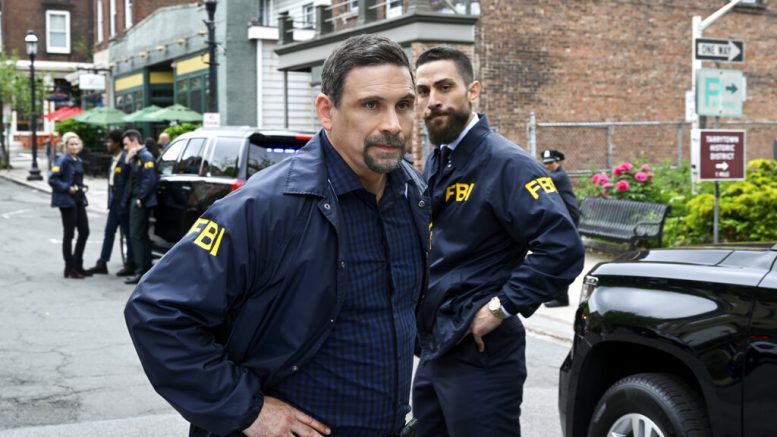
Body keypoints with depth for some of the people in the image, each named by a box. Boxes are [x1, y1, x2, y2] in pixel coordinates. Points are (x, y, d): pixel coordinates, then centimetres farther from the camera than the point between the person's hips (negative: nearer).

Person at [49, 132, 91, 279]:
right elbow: (52, 179, -16)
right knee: (69, 234, -1)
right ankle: (69, 268, 7)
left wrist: (84, 187, 5)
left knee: (84, 231, 8)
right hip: (66, 200, -8)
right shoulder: (63, 161, -10)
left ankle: (78, 265, 20)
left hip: (79, 200, 8)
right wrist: (68, 188, -22)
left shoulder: (79, 161, 14)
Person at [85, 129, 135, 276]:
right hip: (115, 202, 9)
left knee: (128, 233, 1)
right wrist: (110, 199, 13)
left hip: (123, 202, -9)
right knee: (109, 232, 11)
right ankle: (102, 264, 17)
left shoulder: (125, 159, -16)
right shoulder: (114, 159, 12)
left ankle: (130, 265, 10)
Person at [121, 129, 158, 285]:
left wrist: (140, 199, -20)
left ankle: (141, 272, -6)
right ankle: (147, 269, 21)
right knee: (142, 236, 14)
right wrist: (127, 160, -2)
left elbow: (150, 180, -20)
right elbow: (127, 176, 11)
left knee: (136, 236, -8)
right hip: (135, 200, 10)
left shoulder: (146, 157, -12)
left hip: (141, 202, -10)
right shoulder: (135, 157, 17)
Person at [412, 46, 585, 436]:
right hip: (432, 351, 9)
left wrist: (501, 307, -21)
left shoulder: (505, 162, -15)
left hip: (480, 356, -8)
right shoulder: (433, 166, 12)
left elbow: (563, 248, -24)